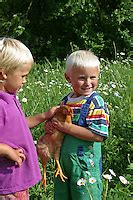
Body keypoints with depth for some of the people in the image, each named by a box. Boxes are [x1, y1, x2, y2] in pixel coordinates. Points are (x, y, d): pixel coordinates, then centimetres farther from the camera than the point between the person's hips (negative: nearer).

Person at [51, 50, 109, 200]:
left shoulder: (96, 102, -15)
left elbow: (98, 135, -24)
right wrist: (51, 126, -4)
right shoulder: (66, 101, 5)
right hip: (63, 161, 6)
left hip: (84, 164, -6)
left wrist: (66, 127, -21)